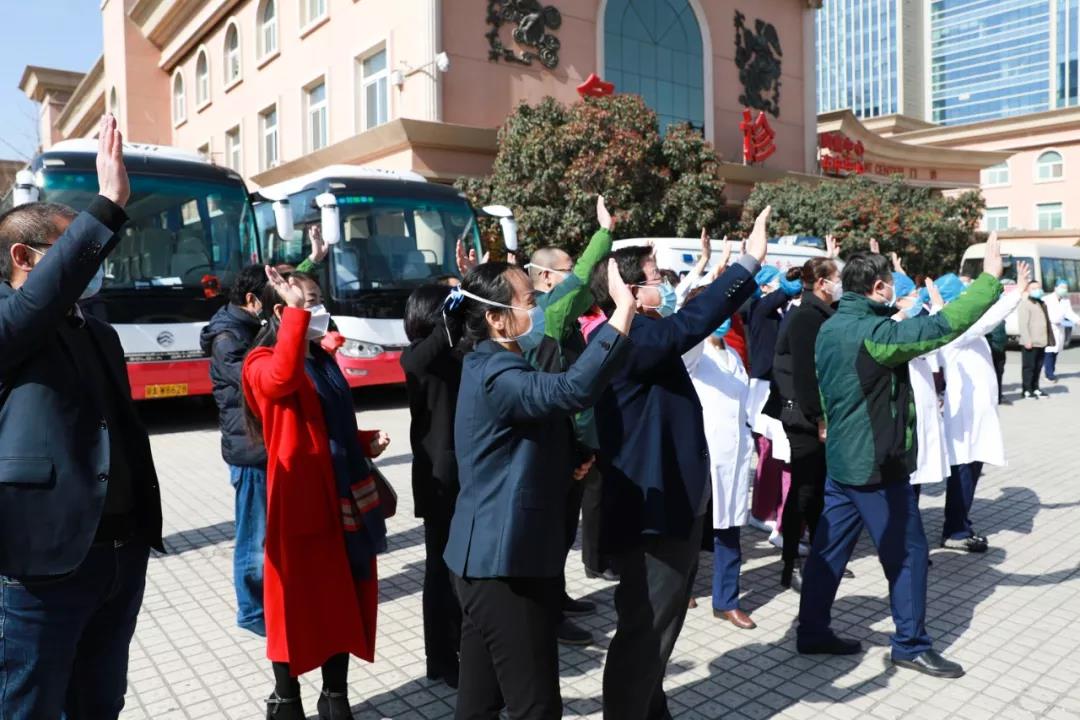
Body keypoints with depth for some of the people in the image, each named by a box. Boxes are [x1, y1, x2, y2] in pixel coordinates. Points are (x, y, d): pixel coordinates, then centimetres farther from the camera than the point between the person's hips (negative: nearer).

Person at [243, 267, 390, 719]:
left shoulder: (322, 360, 14)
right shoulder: (263, 362, -10)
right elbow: (282, 377, -36)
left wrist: (366, 443, 5)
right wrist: (296, 310, -30)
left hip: (343, 498, 8)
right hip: (300, 501, -7)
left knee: (343, 601, 15)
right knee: (298, 604, 6)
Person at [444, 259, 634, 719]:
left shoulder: (492, 367, 13)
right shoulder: (496, 377, -20)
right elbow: (574, 389, -39)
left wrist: (568, 461, 8)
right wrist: (625, 306, -36)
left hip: (491, 557, 10)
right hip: (503, 562, -10)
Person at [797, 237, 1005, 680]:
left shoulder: (830, 329, 8)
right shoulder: (873, 333, -20)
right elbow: (940, 327, -25)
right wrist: (991, 278, -16)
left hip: (841, 458, 9)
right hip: (877, 463, -9)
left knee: (829, 548, 13)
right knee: (908, 553, 6)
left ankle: (812, 632, 22)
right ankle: (911, 645, 18)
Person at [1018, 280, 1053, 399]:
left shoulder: (1042, 304, 21)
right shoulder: (1024, 304, -7)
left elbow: (1047, 322, 24)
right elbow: (1023, 324, -15)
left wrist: (1050, 338, 19)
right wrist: (1027, 340, -21)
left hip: (1041, 342, 8)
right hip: (1031, 343, -8)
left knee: (1038, 367, 12)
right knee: (1029, 367, -4)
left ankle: (1035, 389, 20)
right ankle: (1027, 390, 1)